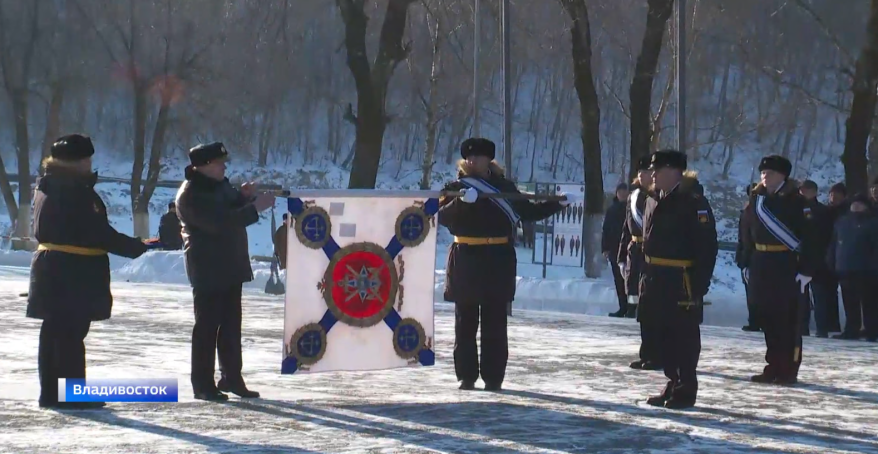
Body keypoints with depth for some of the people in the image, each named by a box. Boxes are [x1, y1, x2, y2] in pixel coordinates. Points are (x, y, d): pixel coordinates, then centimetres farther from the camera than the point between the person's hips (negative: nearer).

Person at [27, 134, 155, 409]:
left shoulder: (47, 187, 11)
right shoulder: (74, 191, -19)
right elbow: (99, 234, -20)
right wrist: (137, 247, -13)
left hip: (50, 268, 10)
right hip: (75, 273, -10)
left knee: (54, 332, 13)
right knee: (71, 333, -5)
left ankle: (50, 393, 19)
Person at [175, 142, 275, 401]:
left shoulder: (219, 185, 12)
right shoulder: (190, 195, -17)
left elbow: (232, 212, 19)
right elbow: (219, 223, -27)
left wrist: (244, 197, -3)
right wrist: (255, 208, -28)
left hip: (231, 266, 9)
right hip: (207, 270, -9)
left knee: (231, 324, 13)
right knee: (207, 326, -5)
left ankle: (231, 378, 21)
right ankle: (203, 384, -1)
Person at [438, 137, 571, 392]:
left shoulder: (504, 187, 11)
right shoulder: (456, 188, 5)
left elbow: (527, 211, 20)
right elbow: (443, 216, -10)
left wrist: (560, 203, 15)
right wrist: (461, 201, -28)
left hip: (498, 263, 1)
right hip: (466, 261, -1)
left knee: (495, 323, 1)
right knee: (466, 322, 3)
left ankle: (493, 378, 4)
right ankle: (466, 376, 8)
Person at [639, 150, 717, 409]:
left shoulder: (694, 203, -13)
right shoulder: (653, 201, 13)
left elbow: (707, 247, -16)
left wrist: (700, 283, -19)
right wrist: (645, 275, 14)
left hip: (682, 281, -8)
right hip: (657, 281, 8)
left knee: (684, 336, -1)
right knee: (665, 334, 13)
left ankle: (686, 389, 6)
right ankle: (674, 383, 24)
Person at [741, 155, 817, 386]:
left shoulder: (794, 201, -9)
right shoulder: (757, 199, 11)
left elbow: (807, 237, -12)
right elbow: (749, 234, 14)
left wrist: (806, 269, -16)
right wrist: (747, 262, 11)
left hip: (786, 265, -6)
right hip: (761, 264, 6)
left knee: (788, 319, -2)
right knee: (768, 318, 9)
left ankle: (788, 370, 1)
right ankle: (773, 367, 16)